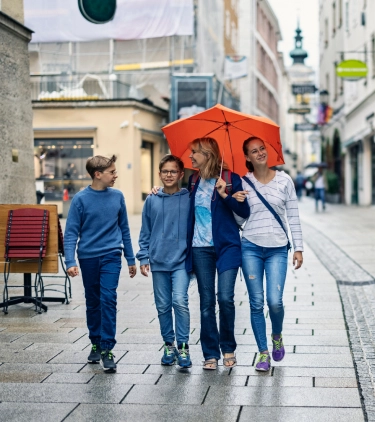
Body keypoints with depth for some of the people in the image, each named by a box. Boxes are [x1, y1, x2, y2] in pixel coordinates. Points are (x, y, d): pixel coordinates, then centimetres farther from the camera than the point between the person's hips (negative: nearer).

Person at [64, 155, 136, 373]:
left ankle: (107, 349, -5)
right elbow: (71, 232, -6)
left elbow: (124, 229, 9)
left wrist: (131, 259, 12)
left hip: (111, 256, 0)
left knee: (108, 300, -10)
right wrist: (70, 261, -16)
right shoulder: (81, 199, -7)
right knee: (93, 302, 12)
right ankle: (96, 344, 28)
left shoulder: (117, 196, 1)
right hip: (88, 257, 0)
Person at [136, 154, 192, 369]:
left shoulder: (189, 199, 0)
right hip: (158, 262, 3)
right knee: (163, 306, 9)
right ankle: (169, 345, 23)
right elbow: (145, 232, 10)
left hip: (182, 261, -3)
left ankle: (183, 347, -5)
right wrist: (144, 257, 5)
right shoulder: (152, 200, 6)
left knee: (180, 301, -16)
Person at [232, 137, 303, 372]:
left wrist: (298, 248, 0)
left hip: (277, 249, -1)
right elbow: (239, 221, 8)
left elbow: (293, 217, 4)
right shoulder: (243, 183, 3)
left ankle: (277, 336, 21)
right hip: (251, 248, 1)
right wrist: (236, 203, -12)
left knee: (275, 301, -11)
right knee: (257, 303, 2)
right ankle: (264, 353, 14)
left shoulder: (284, 180, 1)